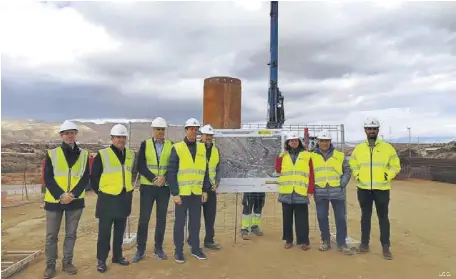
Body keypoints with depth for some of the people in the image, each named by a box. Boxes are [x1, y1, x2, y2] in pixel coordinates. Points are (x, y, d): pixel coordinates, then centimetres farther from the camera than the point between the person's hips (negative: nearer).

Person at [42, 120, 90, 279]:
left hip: (75, 200, 1)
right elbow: (47, 178, -4)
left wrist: (73, 194, -13)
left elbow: (85, 178, 0)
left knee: (71, 234, 11)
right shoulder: (52, 154, -1)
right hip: (55, 200, -1)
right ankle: (50, 265, 22)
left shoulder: (84, 154, 3)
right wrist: (60, 195, -15)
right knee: (51, 235, 7)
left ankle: (67, 263, 25)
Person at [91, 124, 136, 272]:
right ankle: (101, 260, 16)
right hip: (108, 198, -4)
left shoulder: (131, 155, 6)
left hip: (124, 198, 5)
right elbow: (94, 176, -3)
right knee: (104, 231, 3)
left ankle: (117, 256, 29)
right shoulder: (102, 154, -10)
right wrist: (99, 191, -1)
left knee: (120, 230, 15)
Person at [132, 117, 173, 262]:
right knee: (144, 219, 2)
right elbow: (140, 166, -5)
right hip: (147, 186, -1)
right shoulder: (145, 144, 1)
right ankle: (140, 250, 14)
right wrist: (154, 178, -16)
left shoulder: (171, 145, 3)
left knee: (161, 218, 8)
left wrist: (165, 177, -16)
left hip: (164, 187, 1)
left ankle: (158, 248, 21)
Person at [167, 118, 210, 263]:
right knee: (180, 222, 7)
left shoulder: (202, 148, 6)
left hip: (197, 193, 4)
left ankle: (195, 248, 27)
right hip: (182, 193, -4)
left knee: (196, 222, 13)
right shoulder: (177, 148, -7)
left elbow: (205, 170, 10)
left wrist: (205, 190, 6)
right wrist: (174, 193, -12)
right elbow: (171, 172, -9)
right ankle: (178, 251, 20)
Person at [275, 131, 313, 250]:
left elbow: (311, 174, 2)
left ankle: (303, 241, 10)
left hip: (301, 191, -2)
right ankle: (288, 240, 19)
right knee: (287, 217, 9)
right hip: (286, 192, 2)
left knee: (302, 218, 1)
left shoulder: (306, 155, 4)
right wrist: (280, 158, -10)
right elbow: (278, 170, 1)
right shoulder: (283, 155, 10)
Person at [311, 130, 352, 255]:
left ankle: (342, 243, 15)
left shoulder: (340, 155, 5)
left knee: (340, 218, 3)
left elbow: (347, 171, 8)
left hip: (337, 192, 0)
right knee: (322, 217, 5)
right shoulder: (312, 156, 5)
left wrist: (342, 184, -3)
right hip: (320, 193, 0)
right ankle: (326, 241, 20)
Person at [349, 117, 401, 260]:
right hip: (363, 189, 2)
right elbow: (352, 165, 13)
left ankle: (386, 247, 14)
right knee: (365, 216, 11)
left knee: (383, 217, 4)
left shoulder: (387, 147, 0)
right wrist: (357, 176, -2)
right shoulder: (358, 148, 5)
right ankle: (364, 243, 21)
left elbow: (395, 165, 4)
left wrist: (388, 176, -10)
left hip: (382, 188, -2)